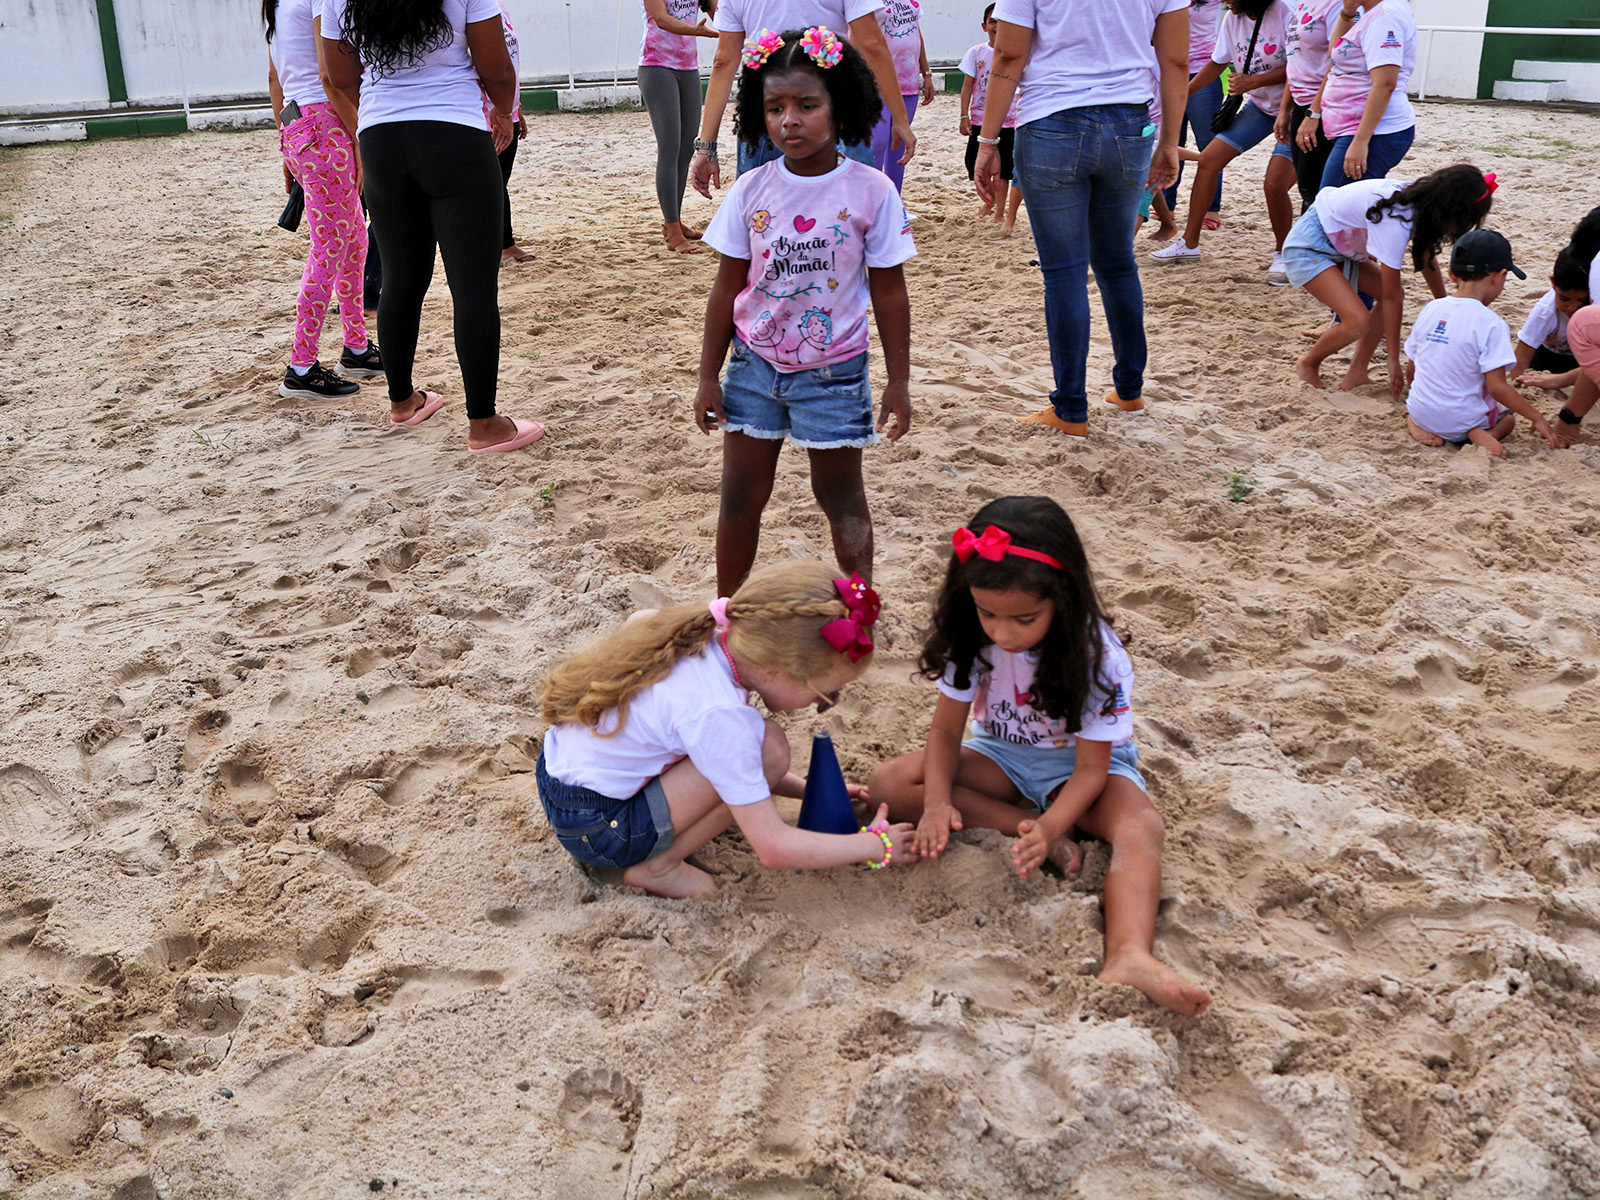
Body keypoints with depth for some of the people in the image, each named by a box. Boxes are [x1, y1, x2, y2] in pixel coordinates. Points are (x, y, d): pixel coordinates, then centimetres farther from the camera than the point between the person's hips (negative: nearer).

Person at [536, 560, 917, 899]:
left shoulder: (707, 636, -3)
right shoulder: (717, 713, -28)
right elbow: (773, 847, -24)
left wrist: (804, 789, 12)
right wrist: (876, 845, -11)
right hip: (597, 830, -9)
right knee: (769, 746, -18)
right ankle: (659, 867, -7)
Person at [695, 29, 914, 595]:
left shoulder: (871, 191, -10)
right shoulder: (750, 192, -4)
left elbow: (889, 294, -4)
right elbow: (727, 288, 2)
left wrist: (898, 382, -3)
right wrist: (708, 376, 3)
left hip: (833, 371, -2)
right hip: (755, 364, 2)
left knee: (840, 495, 11)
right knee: (739, 495, 9)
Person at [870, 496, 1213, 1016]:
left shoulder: (1098, 656, -26)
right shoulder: (972, 638, -16)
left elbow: (1091, 767, -23)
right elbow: (947, 730, -11)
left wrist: (1049, 827, -41)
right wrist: (938, 803, -29)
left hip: (1081, 764, -3)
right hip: (1004, 758, 4)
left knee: (1140, 826, -37)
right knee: (888, 783, -20)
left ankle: (1129, 958, -59)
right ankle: (1023, 822, -25)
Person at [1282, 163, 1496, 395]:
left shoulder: (1421, 201, -4)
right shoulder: (1395, 221, -30)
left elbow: (1428, 258, 14)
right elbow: (1390, 297, -25)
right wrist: (1394, 361, -18)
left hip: (1337, 243, 10)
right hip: (1308, 248, -10)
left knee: (1396, 294, 6)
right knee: (1358, 322, -21)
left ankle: (1355, 375, 8)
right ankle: (1308, 364, 5)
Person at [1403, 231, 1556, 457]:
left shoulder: (1430, 310, 0)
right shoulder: (1492, 325, -17)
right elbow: (1497, 388, -20)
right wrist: (1537, 418, -9)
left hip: (1420, 411, 4)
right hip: (1461, 420, -4)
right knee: (1509, 414, 25)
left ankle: (1416, 424, 5)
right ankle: (1484, 433, -7)